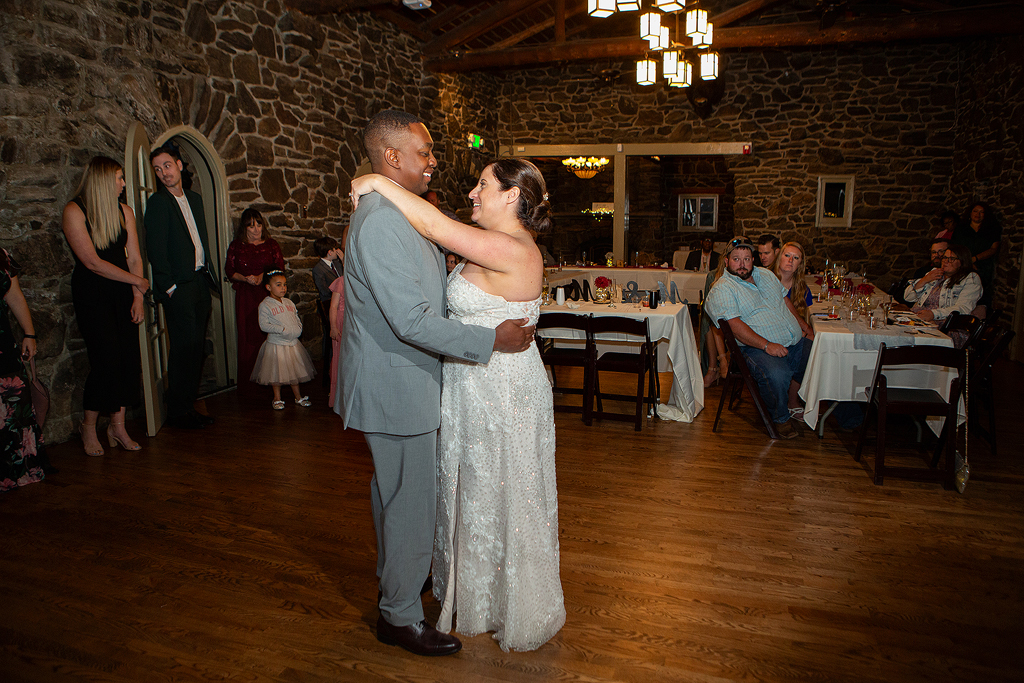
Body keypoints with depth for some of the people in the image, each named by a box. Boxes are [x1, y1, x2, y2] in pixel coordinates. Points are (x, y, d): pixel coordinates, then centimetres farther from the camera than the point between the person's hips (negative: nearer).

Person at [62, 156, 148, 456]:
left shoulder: (124, 211, 9)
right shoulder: (74, 211, -8)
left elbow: (134, 258, 6)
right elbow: (92, 262, -13)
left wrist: (138, 297, -3)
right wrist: (137, 281, -8)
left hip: (123, 293, 5)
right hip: (92, 296, -5)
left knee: (129, 360, 0)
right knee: (107, 360, -10)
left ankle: (118, 426, 13)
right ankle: (88, 426, 12)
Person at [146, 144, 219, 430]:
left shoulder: (195, 199, 17)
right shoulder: (158, 202, -5)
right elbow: (155, 250, -10)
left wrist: (209, 275, 12)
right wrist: (169, 286, -13)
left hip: (200, 281, 7)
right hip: (179, 286, -7)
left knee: (197, 348, 9)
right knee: (184, 347, -6)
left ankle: (189, 405, 19)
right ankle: (178, 412, 4)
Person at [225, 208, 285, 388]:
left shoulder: (271, 244, 7)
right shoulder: (236, 246, 6)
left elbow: (280, 268, 5)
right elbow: (229, 270, 7)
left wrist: (263, 276, -11)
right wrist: (245, 279, -11)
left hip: (268, 294, 0)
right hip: (245, 297, 0)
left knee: (267, 334, -4)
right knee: (247, 336, 0)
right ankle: (247, 378, 7)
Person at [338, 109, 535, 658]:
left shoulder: (398, 213, 10)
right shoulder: (380, 222, -25)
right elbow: (412, 321, -30)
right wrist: (492, 339, -23)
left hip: (398, 377, 11)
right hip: (397, 385, -11)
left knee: (394, 489, 25)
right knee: (412, 500, 3)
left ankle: (395, 575, 46)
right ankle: (399, 616, 22)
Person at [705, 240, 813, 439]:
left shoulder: (765, 274, 18)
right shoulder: (721, 290, -7)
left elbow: (785, 299, 29)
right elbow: (735, 325, -17)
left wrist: (803, 325, 18)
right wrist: (767, 345, -25)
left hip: (796, 341, 8)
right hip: (757, 347, -8)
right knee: (776, 375, -33)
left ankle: (793, 403, 18)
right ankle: (781, 419, -5)